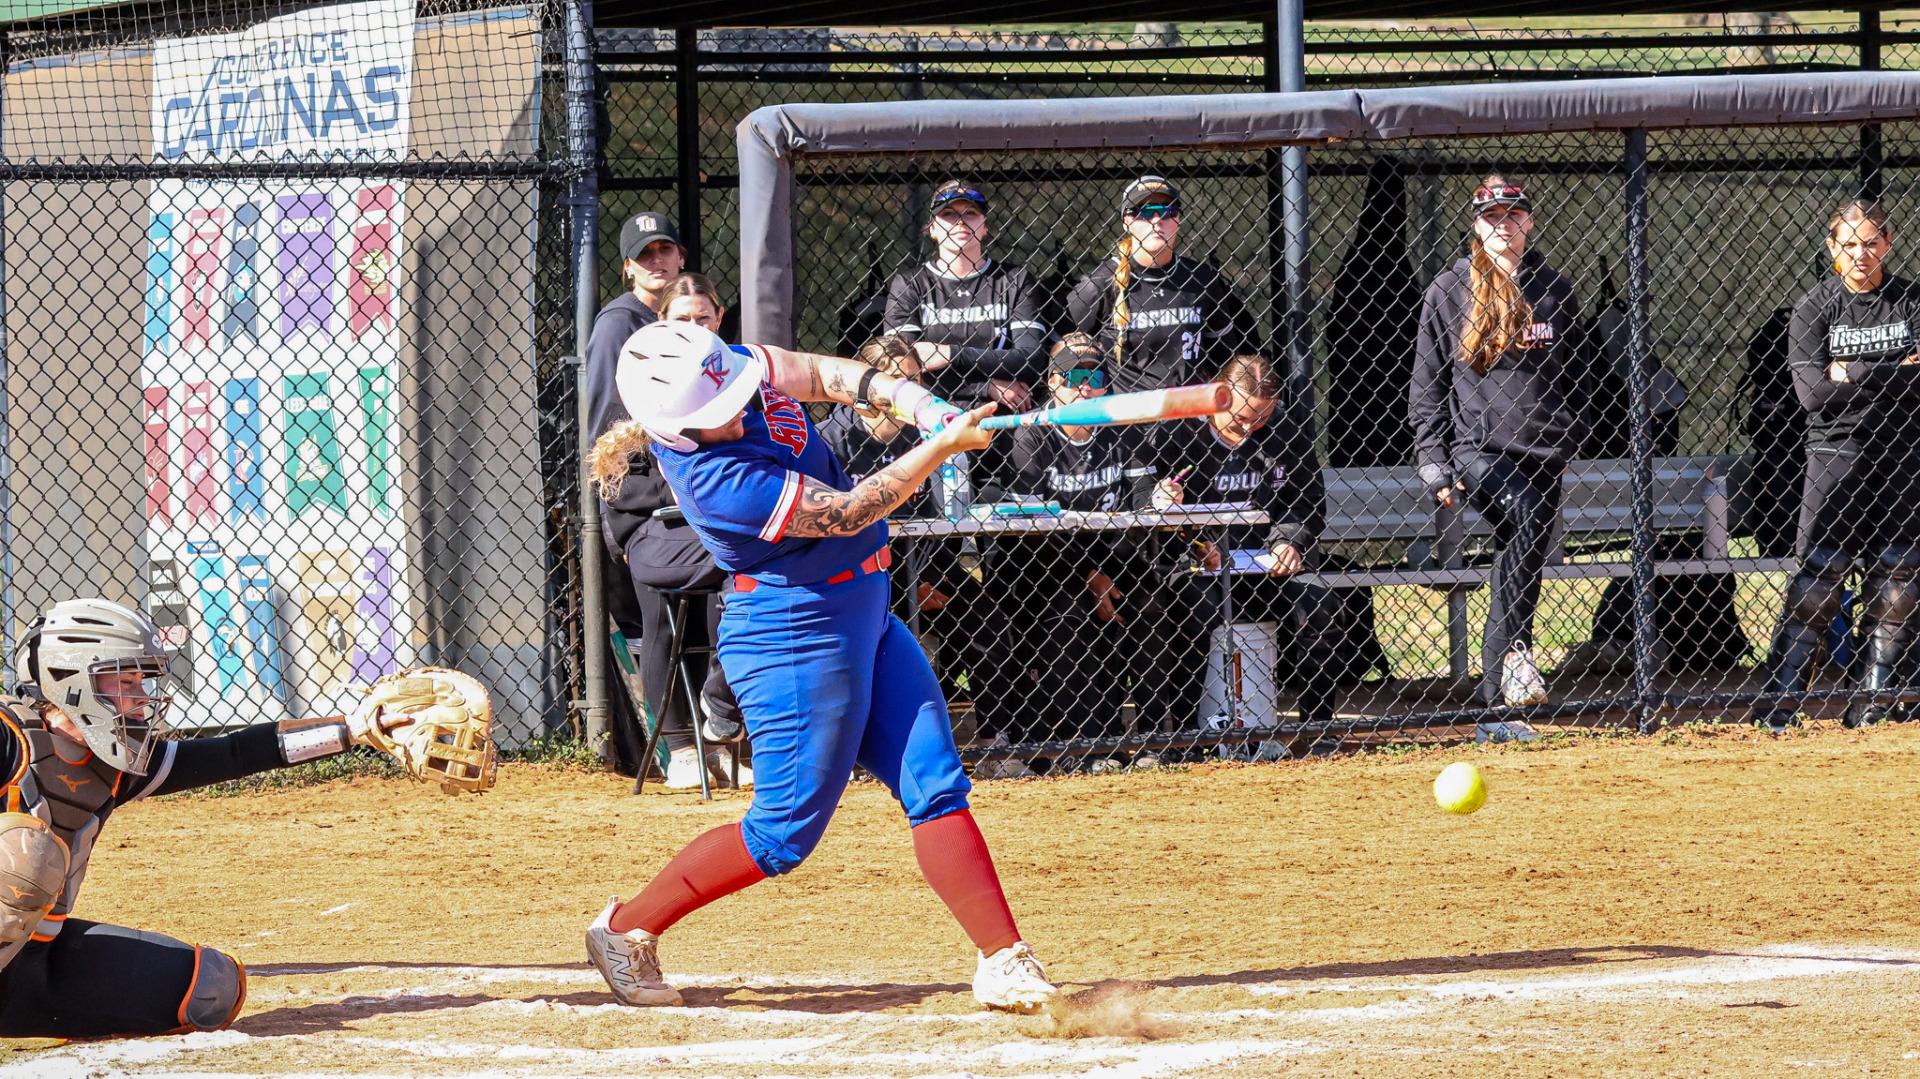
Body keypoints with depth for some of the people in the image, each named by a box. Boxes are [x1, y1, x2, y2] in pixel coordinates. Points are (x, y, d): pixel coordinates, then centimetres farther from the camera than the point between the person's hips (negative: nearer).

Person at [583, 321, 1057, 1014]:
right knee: (785, 833, -2)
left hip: (862, 617, 9)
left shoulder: (733, 368, -6)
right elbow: (847, 513, -24)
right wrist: (940, 449, -22)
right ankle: (628, 930, 12)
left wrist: (919, 404, -6)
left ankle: (1004, 962, 1)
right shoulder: (715, 481, -29)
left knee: (936, 786, 2)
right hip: (798, 637, -9)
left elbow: (820, 375, 9)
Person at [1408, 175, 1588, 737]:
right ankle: (1515, 647, -29)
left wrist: (1571, 443, 13)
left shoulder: (1555, 292, 12)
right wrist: (1434, 463, -4)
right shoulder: (1448, 292, 5)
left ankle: (1496, 702, 5)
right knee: (1525, 515, -33)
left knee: (1525, 568, 1)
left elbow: (1574, 377, 21)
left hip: (1543, 452, 4)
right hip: (1477, 448, -4)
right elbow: (1426, 385, 4)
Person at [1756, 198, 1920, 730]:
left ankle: (1871, 713, 10)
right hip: (1835, 452, -2)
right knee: (1816, 585, -9)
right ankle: (1779, 706, -8)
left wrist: (1852, 374, -10)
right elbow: (1812, 391, -10)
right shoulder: (1815, 308, 1)